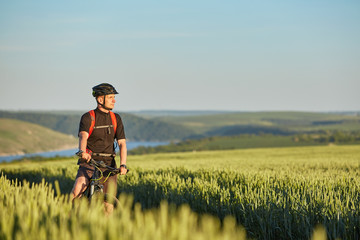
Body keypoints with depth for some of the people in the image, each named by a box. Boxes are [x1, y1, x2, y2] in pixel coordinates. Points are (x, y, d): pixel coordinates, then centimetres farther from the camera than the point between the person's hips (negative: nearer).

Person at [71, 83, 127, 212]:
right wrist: (82, 152, -44)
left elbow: (122, 143, 1)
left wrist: (123, 165, -16)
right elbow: (83, 136, -22)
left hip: (108, 163, 3)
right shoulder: (88, 117, -3)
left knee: (108, 205, -6)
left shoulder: (116, 119, 9)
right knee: (77, 190, -28)